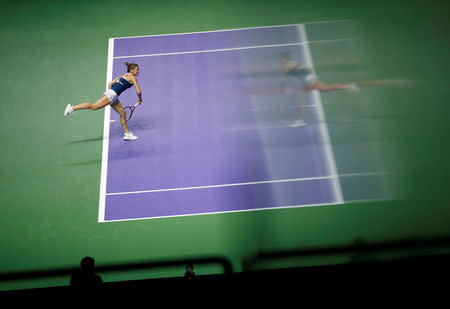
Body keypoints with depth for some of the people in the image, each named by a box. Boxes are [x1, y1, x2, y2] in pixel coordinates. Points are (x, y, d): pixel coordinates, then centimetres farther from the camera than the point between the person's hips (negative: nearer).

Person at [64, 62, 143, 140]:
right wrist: (140, 99, 7)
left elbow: (110, 84, 25)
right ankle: (72, 108, -8)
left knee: (123, 114, 11)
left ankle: (127, 134, 15)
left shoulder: (124, 76, 23)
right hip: (112, 94, -10)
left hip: (114, 98, 10)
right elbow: (138, 91, -10)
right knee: (94, 106, -12)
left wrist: (109, 92, 24)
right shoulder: (133, 77, -3)